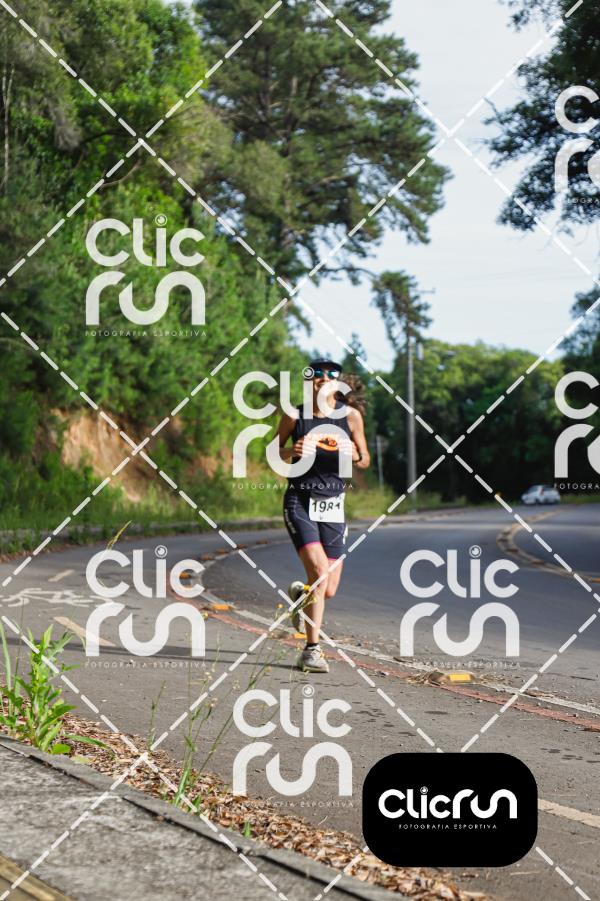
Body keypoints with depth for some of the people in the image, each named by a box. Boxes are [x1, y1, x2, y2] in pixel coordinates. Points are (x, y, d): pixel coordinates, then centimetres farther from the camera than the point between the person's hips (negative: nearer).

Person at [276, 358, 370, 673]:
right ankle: (312, 650, -11)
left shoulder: (350, 415, 1)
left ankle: (300, 593, 40)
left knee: (328, 590, 3)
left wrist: (353, 455, -13)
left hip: (333, 505, 3)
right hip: (300, 502, -3)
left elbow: (365, 461, 10)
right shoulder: (295, 416, -2)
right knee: (319, 572, -22)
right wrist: (292, 452, -12)